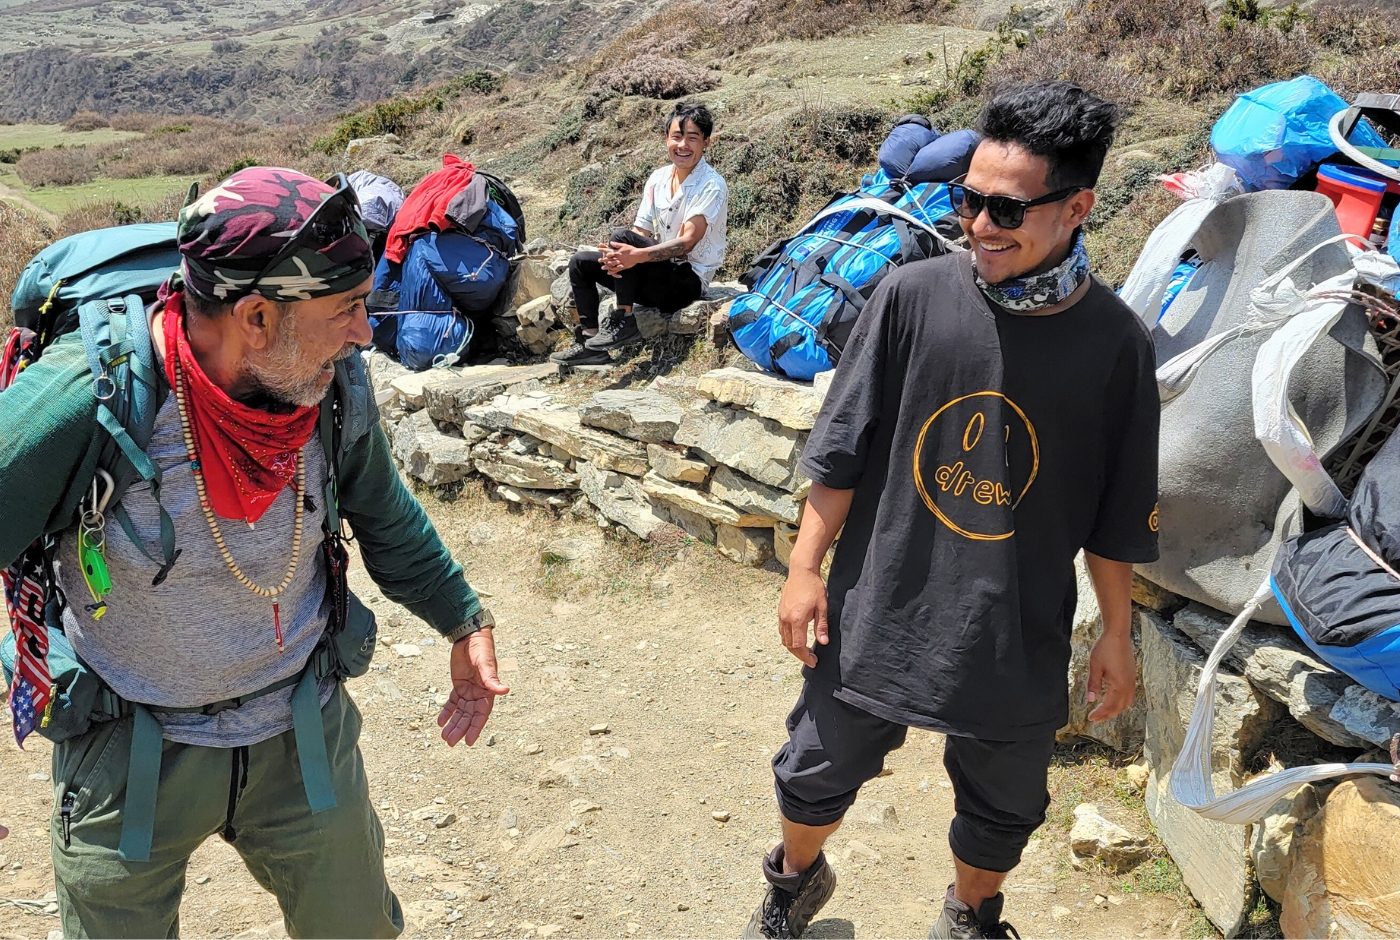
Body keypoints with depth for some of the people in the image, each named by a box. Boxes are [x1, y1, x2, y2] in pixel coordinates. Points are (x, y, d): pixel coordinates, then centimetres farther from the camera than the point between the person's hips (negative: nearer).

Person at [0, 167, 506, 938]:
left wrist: (466, 623, 13)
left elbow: (381, 516, 5)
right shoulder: (82, 400, -28)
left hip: (305, 738, 3)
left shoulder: (336, 383, -13)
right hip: (130, 755, -3)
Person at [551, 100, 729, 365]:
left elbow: (686, 242, -25)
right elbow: (641, 234, 3)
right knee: (580, 263, 5)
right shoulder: (658, 179, 7)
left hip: (689, 280, -8)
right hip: (660, 275, 8)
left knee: (621, 236, -26)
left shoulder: (711, 187, -14)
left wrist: (637, 255, -38)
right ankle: (589, 342, -1)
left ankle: (623, 323, -22)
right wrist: (617, 258, -20)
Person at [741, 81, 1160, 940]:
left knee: (1002, 808, 18)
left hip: (1020, 635, 0)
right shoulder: (914, 297, -11)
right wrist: (807, 565, -2)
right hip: (880, 608, 0)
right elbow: (841, 444, -3)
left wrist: (1117, 634, 5)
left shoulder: (1115, 342, -10)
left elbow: (1118, 516, 0)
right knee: (818, 772, 16)